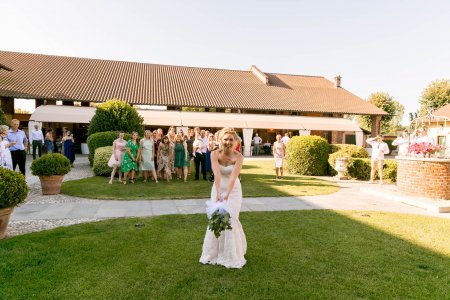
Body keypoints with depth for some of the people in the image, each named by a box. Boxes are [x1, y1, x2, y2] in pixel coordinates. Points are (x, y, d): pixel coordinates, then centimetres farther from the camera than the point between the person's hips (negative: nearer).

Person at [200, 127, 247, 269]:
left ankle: (231, 254, 13)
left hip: (234, 191, -2)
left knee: (230, 219, -7)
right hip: (217, 189, 2)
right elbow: (217, 174, -28)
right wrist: (218, 193, -39)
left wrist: (227, 194, -42)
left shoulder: (238, 157, -18)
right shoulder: (215, 154, -15)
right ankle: (213, 252, 25)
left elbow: (233, 176, -30)